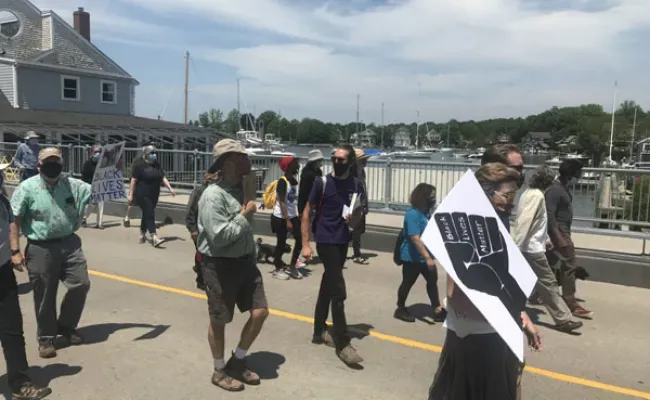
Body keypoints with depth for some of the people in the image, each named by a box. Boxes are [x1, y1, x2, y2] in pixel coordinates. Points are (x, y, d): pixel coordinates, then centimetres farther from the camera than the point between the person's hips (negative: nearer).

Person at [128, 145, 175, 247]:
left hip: (154, 196, 7)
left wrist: (170, 188, 1)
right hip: (142, 195, -7)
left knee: (147, 215, 15)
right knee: (150, 215, -14)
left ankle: (142, 235, 29)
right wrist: (131, 194, -8)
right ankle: (154, 238, -20)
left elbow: (163, 178, 12)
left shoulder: (157, 166, 13)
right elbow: (133, 180, -7)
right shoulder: (140, 166, -7)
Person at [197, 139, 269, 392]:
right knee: (219, 321, 9)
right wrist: (244, 216, -17)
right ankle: (220, 371, 31)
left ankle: (237, 362, 29)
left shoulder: (241, 189, 7)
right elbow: (219, 237, -27)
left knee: (260, 312, 8)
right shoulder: (213, 195, -19)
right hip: (220, 266, -8)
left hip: (244, 262, 8)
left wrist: (252, 258, 17)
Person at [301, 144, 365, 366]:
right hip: (326, 241, -5)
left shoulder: (356, 185, 4)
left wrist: (354, 218, -7)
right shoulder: (322, 182, -8)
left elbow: (359, 211, 18)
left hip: (343, 241, 5)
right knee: (338, 290, -8)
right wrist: (305, 244, -12)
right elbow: (306, 213, -6)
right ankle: (342, 343, 0)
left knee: (328, 286, 16)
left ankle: (319, 331, 30)